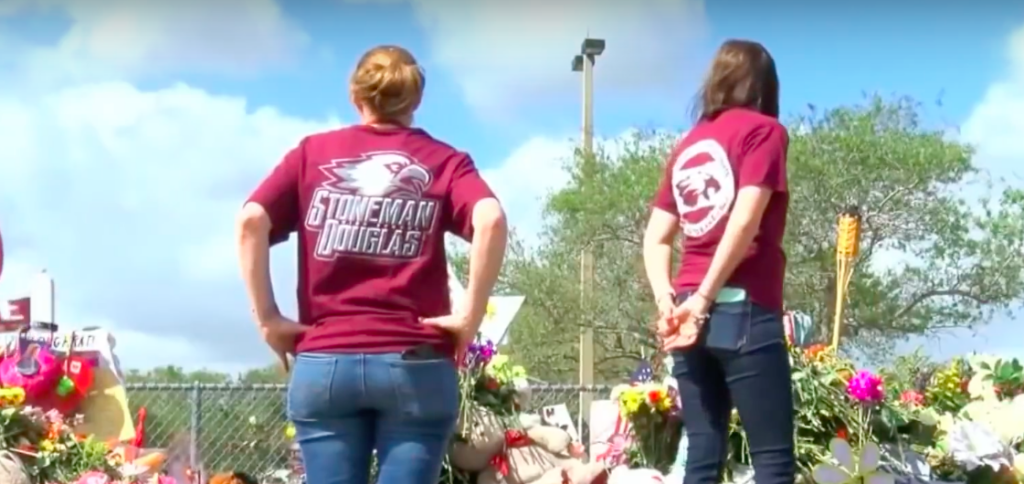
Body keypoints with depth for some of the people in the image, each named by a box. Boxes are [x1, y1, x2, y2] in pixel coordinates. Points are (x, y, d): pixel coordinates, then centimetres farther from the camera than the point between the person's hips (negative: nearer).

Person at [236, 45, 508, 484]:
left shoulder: (312, 152, 11)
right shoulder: (443, 161, 8)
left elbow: (251, 221, -3)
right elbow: (491, 221, -12)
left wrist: (267, 319, 1)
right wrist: (470, 316, -6)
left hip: (323, 363, 1)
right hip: (415, 364, -1)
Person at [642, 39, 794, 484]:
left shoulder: (687, 145, 18)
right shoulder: (763, 130, 0)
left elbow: (655, 238, 12)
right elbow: (745, 222, -13)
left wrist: (667, 302, 3)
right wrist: (704, 299, -11)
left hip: (686, 314, 6)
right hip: (744, 310, -6)